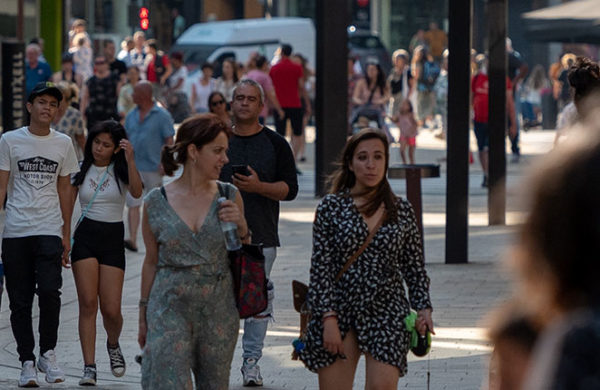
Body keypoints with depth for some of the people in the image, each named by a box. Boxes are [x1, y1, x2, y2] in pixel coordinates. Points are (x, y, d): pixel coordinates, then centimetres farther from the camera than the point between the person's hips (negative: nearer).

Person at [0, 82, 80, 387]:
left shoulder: (63, 144, 10)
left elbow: (64, 191, 14)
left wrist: (66, 234, 11)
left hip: (49, 230, 0)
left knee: (49, 291, -16)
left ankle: (48, 353, 0)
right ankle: (27, 362, 11)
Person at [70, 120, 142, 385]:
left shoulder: (121, 170, 0)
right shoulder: (81, 170, 5)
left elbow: (137, 193, -20)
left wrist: (130, 160, -29)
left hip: (113, 239, -1)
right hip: (85, 237, 1)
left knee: (111, 309, -4)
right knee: (88, 303, -9)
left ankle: (113, 344, 29)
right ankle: (89, 366, -6)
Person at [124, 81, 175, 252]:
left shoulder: (162, 115, -5)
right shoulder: (131, 115, 11)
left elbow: (169, 141, -7)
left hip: (153, 168, -4)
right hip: (133, 167, 4)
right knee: (132, 204, -6)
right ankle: (132, 240, -11)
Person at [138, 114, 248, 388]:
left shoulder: (229, 196, 2)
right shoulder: (156, 203, -1)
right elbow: (151, 263, 7)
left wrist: (242, 228, -8)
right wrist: (143, 316, 10)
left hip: (219, 310, 2)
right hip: (170, 307, -2)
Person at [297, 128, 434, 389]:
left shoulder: (402, 210, 8)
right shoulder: (332, 207, 2)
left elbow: (415, 268, 15)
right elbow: (320, 267, -2)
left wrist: (423, 308, 1)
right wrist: (329, 319, -10)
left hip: (387, 310, 1)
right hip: (339, 310, -1)